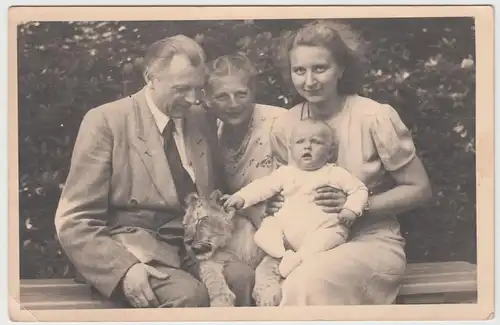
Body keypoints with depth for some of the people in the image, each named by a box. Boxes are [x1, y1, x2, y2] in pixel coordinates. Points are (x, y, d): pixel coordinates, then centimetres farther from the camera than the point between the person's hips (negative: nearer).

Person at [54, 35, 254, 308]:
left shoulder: (202, 120, 13)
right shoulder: (106, 121, -3)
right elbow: (74, 221, -6)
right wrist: (124, 269, -21)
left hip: (197, 246, 4)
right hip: (137, 249, -4)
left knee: (257, 283, -25)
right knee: (188, 294, -33)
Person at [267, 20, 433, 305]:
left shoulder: (375, 118, -11)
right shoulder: (284, 127, 3)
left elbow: (420, 190, -4)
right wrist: (282, 205, -6)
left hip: (371, 241, -3)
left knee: (308, 281, -36)